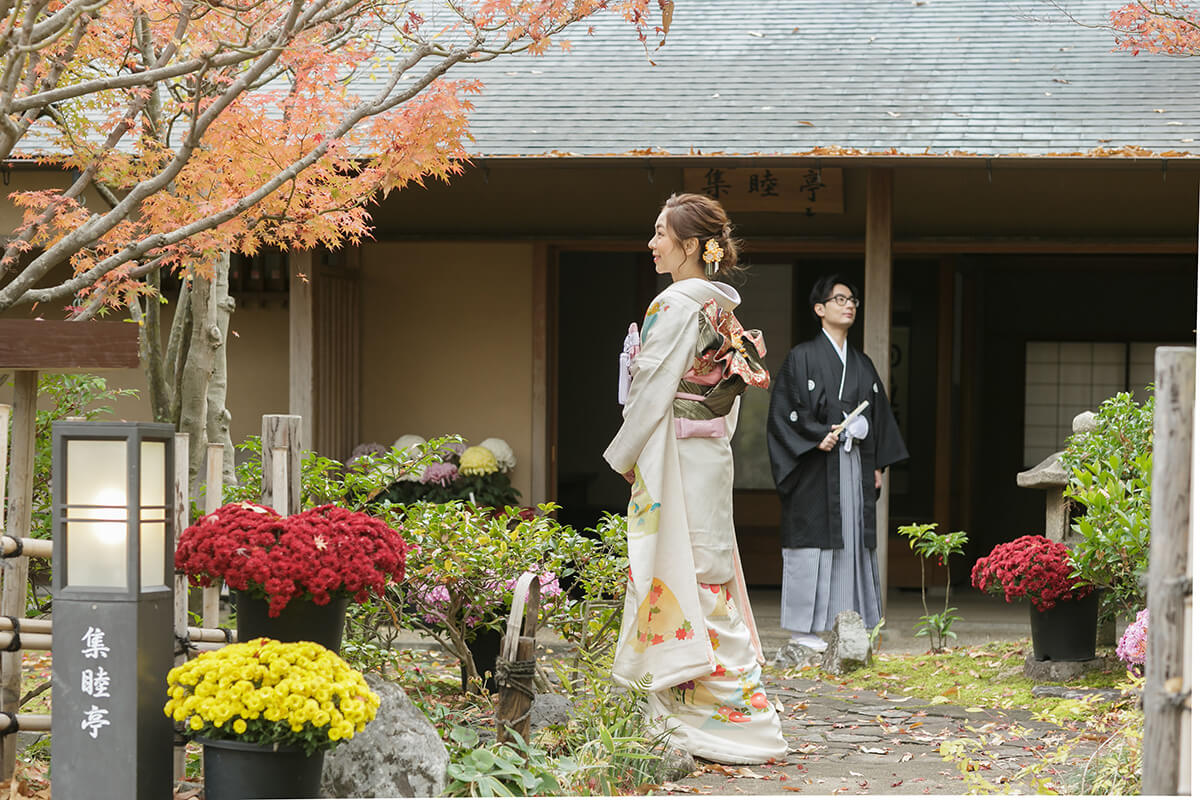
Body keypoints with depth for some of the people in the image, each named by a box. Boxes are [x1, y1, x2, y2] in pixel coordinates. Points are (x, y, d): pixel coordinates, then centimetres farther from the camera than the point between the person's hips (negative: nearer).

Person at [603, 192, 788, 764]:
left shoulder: (676, 306, -15)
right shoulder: (724, 309, 12)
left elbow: (653, 393, -16)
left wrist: (624, 455, -4)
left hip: (674, 461, -9)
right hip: (713, 457, 9)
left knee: (680, 580, -5)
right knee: (709, 582, 12)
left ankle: (723, 723, -4)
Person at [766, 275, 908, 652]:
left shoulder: (862, 364, 17)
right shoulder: (802, 357, -1)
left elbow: (880, 416, 19)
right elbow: (783, 409, -7)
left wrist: (877, 465, 11)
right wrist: (818, 436, -19)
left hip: (854, 466, 6)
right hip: (816, 466, -6)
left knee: (851, 539, 4)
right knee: (814, 539, -7)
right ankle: (804, 628, -5)